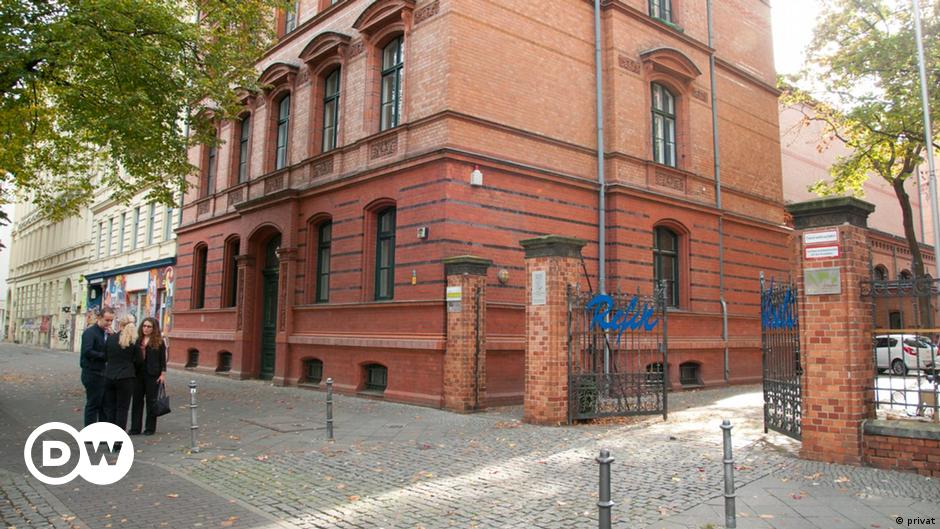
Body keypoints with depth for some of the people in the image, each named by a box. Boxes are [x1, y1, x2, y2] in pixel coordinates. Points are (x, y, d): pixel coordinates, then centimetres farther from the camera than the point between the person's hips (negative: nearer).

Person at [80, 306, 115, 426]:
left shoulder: (107, 333, 13)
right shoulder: (90, 332, -12)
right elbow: (87, 352, -24)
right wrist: (105, 356, -20)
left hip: (104, 373, 8)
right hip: (92, 374, -8)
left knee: (105, 404, 12)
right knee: (93, 404, 0)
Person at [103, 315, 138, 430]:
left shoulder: (111, 338, -2)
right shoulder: (134, 341, -8)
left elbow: (105, 355, 7)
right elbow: (137, 361, -3)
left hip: (109, 376, 2)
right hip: (125, 377, -2)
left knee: (110, 406, 13)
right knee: (122, 407, 4)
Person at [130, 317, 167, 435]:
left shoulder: (159, 341, -2)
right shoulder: (137, 340, 8)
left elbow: (163, 359, -3)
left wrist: (163, 373, -7)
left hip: (152, 375, -4)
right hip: (138, 374, 4)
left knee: (151, 400, 4)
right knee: (137, 400, 7)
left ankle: (150, 428, 12)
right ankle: (135, 427, 15)